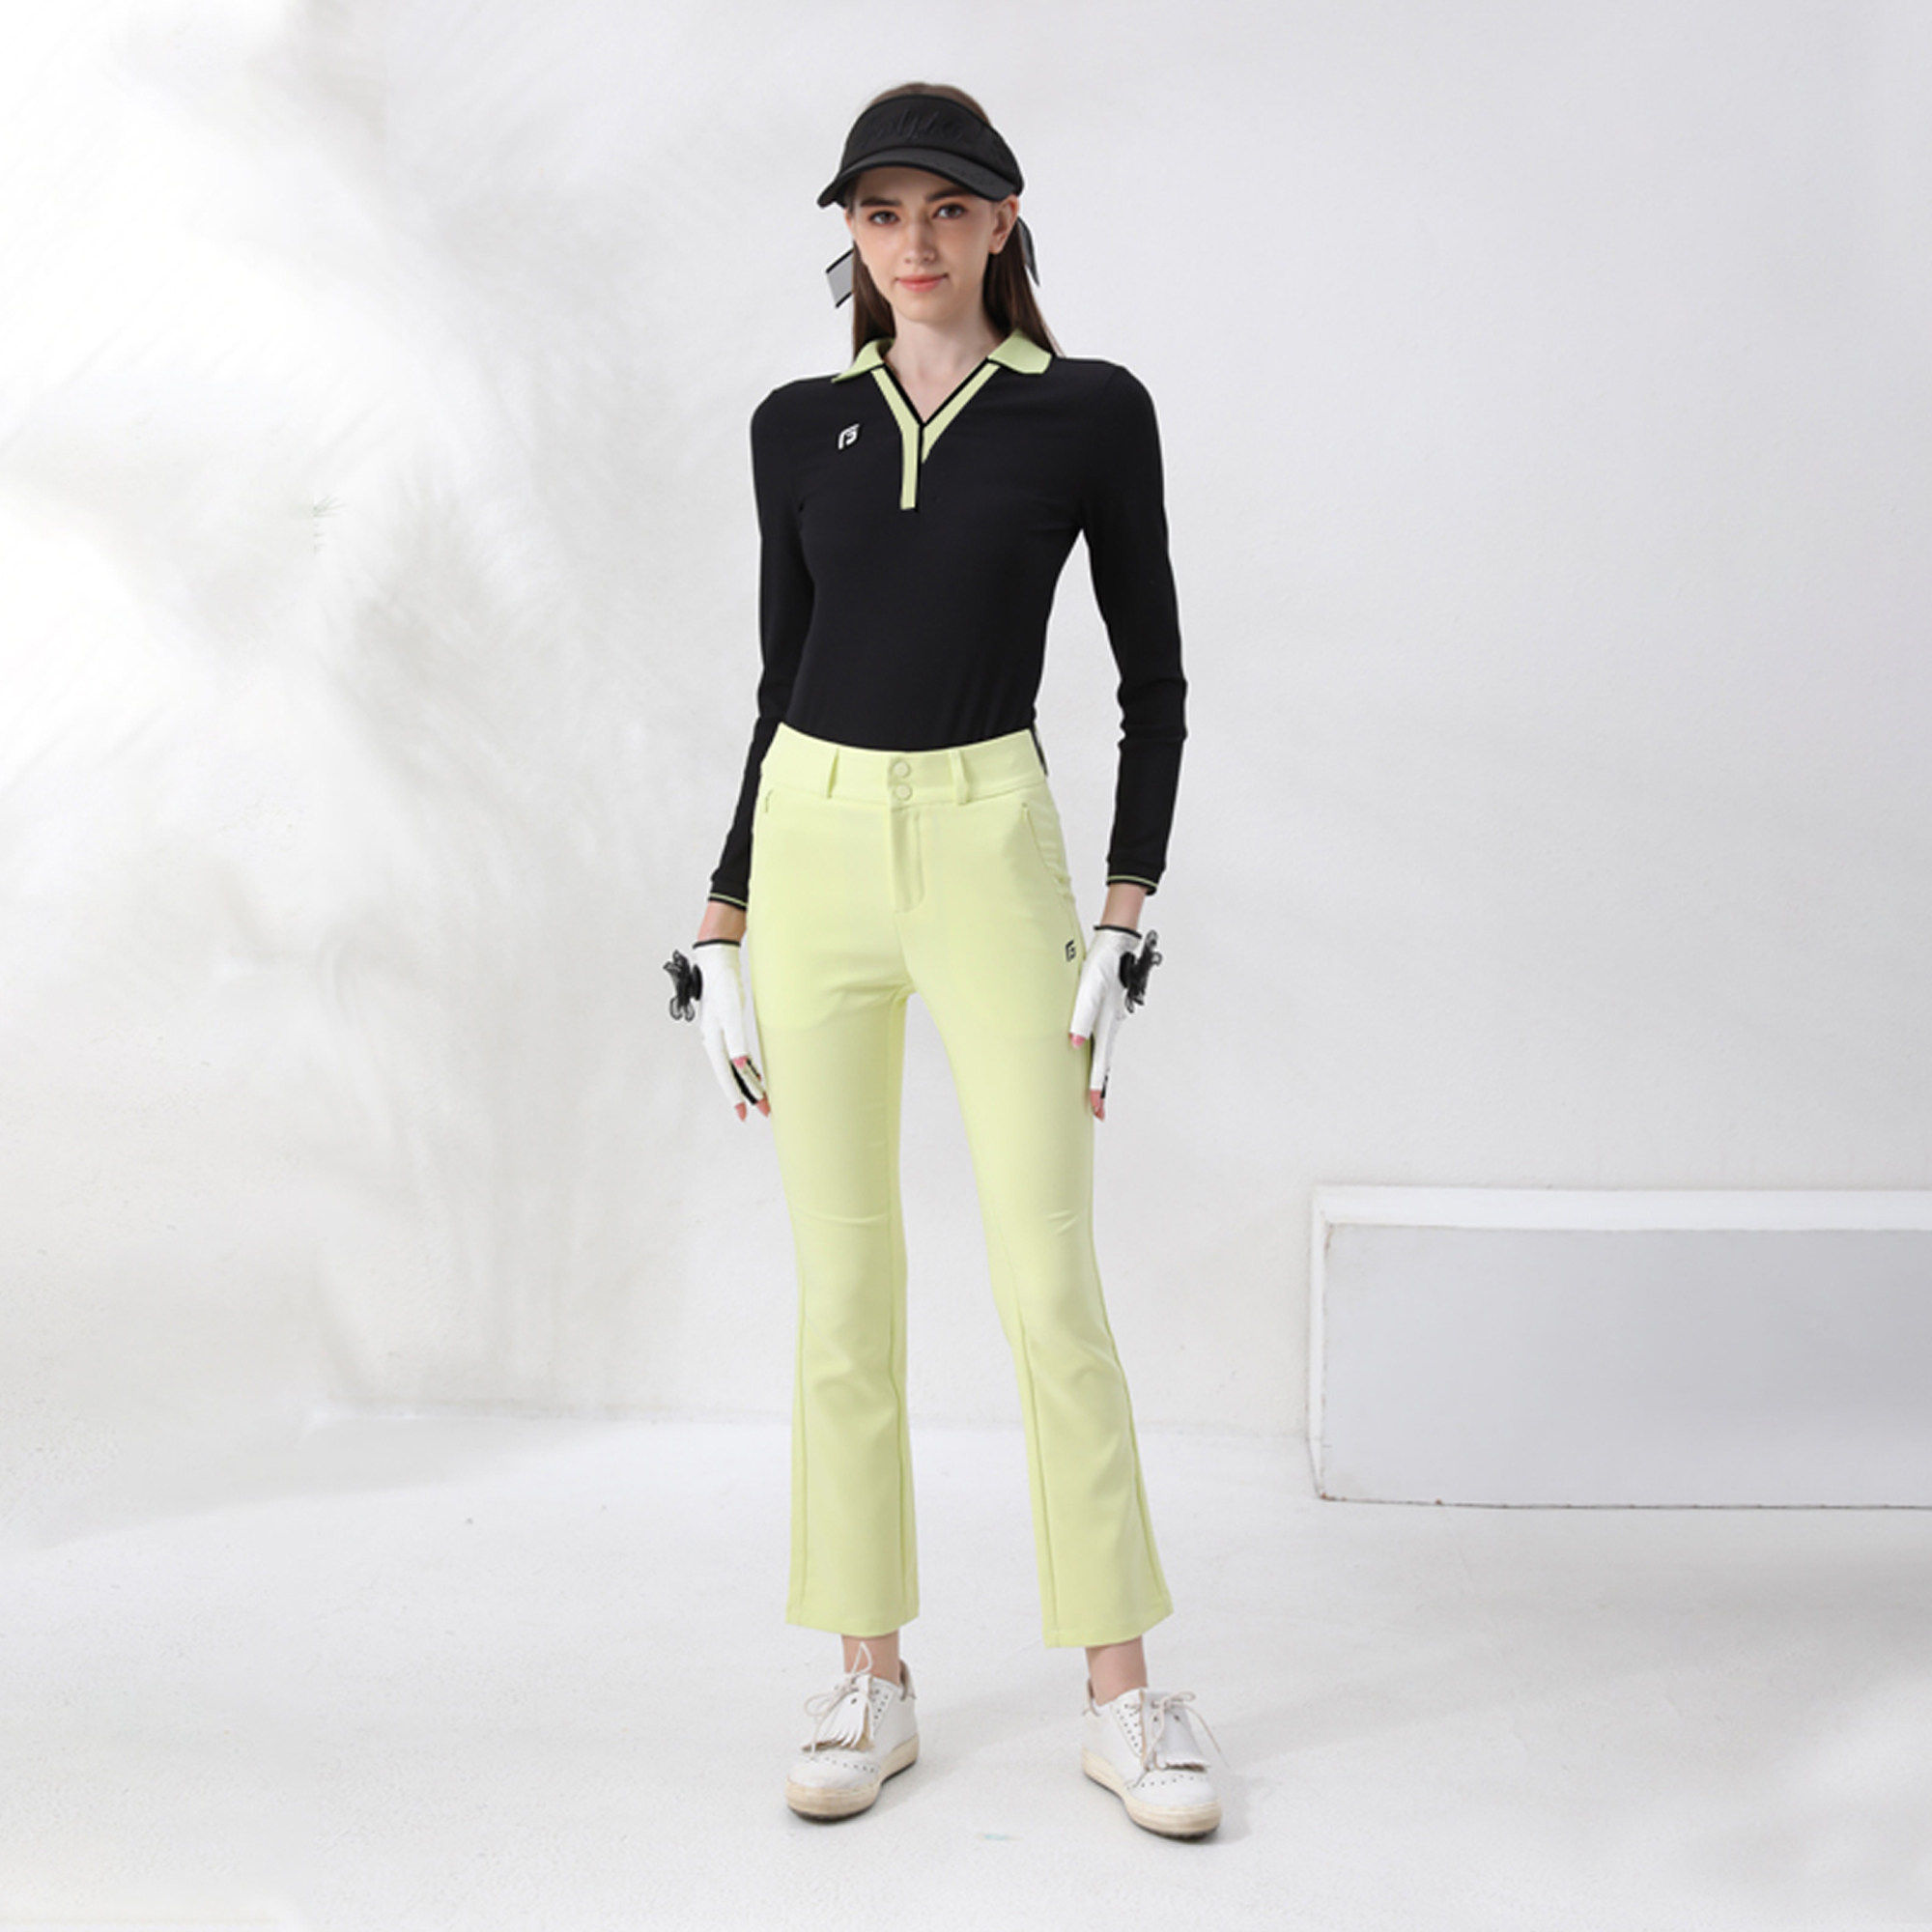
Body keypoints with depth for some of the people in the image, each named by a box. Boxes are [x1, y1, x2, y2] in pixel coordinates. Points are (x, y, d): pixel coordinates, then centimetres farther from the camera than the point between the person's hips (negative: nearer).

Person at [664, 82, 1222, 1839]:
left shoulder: (1088, 412, 0)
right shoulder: (798, 426, 9)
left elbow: (1153, 680, 2)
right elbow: (782, 679, 13)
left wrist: (1124, 921, -6)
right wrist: (724, 930, 10)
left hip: (990, 846, -3)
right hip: (811, 841, 3)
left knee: (1050, 1281, -4)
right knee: (845, 1283, 6)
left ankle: (1123, 1693, 10)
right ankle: (870, 1682, 17)